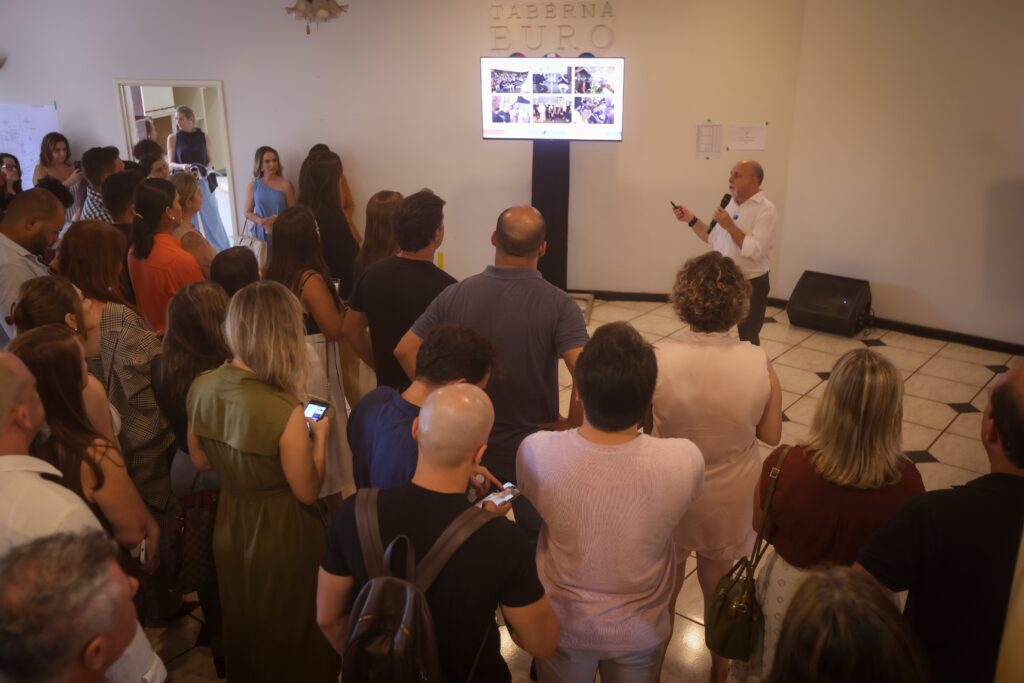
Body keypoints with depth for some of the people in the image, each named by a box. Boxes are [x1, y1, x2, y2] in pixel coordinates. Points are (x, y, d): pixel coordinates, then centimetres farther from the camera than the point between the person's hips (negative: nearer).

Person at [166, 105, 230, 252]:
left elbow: (210, 160, 9)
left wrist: (206, 169, -12)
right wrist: (182, 166, -21)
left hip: (202, 183, 1)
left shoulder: (203, 136, 5)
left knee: (212, 219, 4)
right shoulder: (172, 138, 2)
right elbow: (170, 164, 0)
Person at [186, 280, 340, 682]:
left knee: (242, 626, 31)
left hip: (230, 527, 6)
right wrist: (319, 436, -6)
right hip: (283, 536, -6)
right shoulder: (284, 412, -33)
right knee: (292, 634, 21)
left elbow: (201, 460, 3)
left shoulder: (201, 387, -14)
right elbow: (308, 492, -19)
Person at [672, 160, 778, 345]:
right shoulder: (730, 204, 7)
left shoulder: (766, 210, -16)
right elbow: (714, 239, 16)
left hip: (751, 285, -7)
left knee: (747, 339, 8)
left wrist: (730, 226, -26)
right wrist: (691, 220, 6)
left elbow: (755, 250, -27)